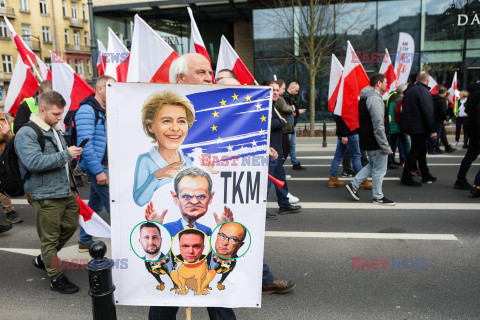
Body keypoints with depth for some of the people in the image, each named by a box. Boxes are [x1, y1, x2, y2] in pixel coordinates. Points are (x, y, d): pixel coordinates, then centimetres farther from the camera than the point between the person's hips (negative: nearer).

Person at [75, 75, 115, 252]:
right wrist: (98, 171, -23)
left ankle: (85, 242, 29)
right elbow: (85, 143, -21)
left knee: (95, 204, 16)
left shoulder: (104, 111, 16)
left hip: (104, 165, 10)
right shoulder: (87, 110, -14)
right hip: (97, 166, -10)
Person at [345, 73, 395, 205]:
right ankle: (378, 197, 14)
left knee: (373, 165, 23)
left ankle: (353, 184, 21)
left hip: (367, 140, 10)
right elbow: (378, 126, -23)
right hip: (375, 142, -10)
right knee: (379, 169, 2)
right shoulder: (375, 99, -19)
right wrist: (386, 147, -21)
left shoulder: (364, 98, 13)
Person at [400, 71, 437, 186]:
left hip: (409, 125, 9)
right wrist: (432, 130, -16)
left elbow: (405, 109, 17)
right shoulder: (424, 91, -15)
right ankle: (406, 177, -1)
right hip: (419, 127, -9)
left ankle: (426, 175, 27)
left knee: (421, 150, 18)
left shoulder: (409, 89, 11)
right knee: (415, 151, -3)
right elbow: (428, 112, -19)